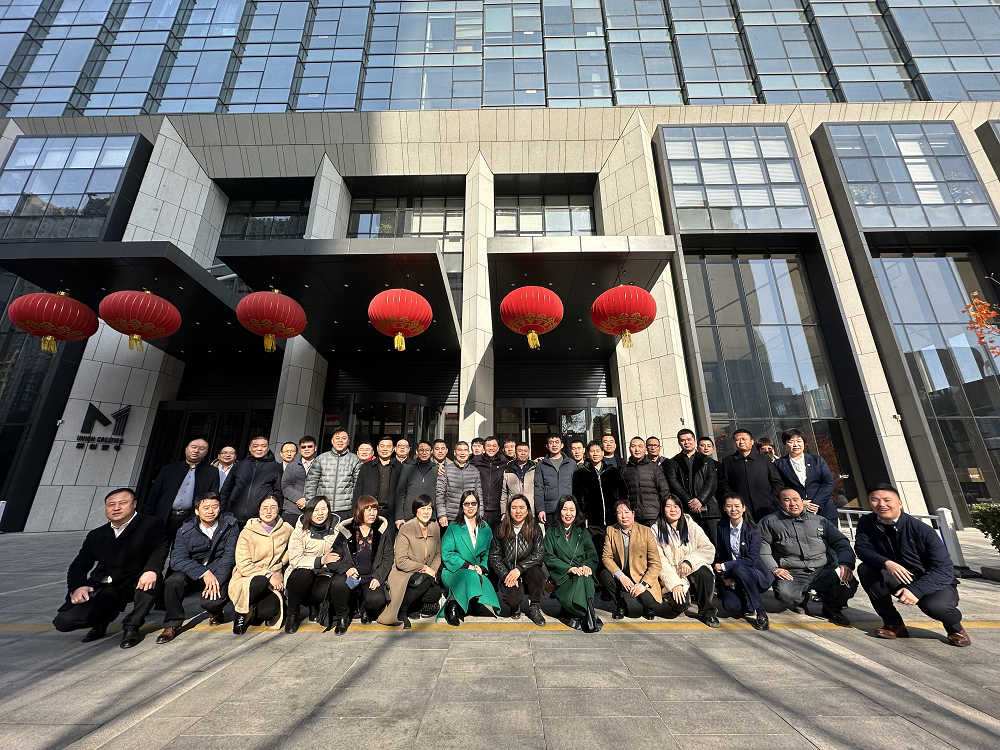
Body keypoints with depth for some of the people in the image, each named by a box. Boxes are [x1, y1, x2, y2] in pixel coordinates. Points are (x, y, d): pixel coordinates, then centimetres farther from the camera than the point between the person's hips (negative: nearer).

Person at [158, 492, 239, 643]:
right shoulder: (186, 530, -5)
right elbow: (177, 560, -13)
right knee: (172, 582, -26)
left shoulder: (230, 524, -10)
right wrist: (204, 573, -27)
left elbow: (229, 555, -13)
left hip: (220, 572, -2)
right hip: (193, 572, 2)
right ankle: (172, 624, -2)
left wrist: (217, 579, -24)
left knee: (210, 601, -25)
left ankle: (216, 612, 15)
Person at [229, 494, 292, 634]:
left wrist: (280, 564, 4)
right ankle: (241, 614, -6)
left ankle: (253, 615, 10)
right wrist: (268, 576, -20)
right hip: (247, 579, -2)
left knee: (271, 610, -28)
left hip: (273, 581, 2)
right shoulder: (248, 532, -7)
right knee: (260, 581, -37)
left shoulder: (286, 529, 2)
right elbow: (243, 566, -11)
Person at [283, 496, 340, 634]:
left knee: (321, 592, -30)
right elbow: (294, 559, -15)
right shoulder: (300, 530, -7)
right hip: (301, 574, 0)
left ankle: (314, 605, 10)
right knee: (304, 573, -34)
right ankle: (292, 614, -7)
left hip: (324, 574, 1)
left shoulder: (336, 527, -4)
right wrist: (320, 560, -28)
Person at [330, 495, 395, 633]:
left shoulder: (383, 530, 1)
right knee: (337, 583, -31)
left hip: (372, 578, 0)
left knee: (377, 599, -27)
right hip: (351, 575, 0)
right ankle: (342, 617, 0)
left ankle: (364, 609, 13)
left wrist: (378, 577, -12)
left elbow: (387, 558, 2)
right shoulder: (346, 531, 0)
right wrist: (347, 568, -17)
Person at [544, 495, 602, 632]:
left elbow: (593, 556, 7)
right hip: (562, 578, -1)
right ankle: (590, 616, -15)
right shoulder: (551, 533, 10)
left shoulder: (583, 533, 16)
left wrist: (587, 566, -17)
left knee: (583, 578, -34)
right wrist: (570, 568, -17)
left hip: (583, 575, 1)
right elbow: (549, 558, -1)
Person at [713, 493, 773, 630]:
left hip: (755, 575, -2)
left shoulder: (753, 529, -11)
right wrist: (724, 577, -9)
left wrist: (724, 566, -20)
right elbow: (720, 555, 4)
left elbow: (752, 559, -18)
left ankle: (759, 609, -14)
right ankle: (749, 608, 10)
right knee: (730, 604, -25)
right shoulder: (722, 526, 0)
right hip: (732, 577, 3)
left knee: (738, 569, -36)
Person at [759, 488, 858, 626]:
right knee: (784, 592, -32)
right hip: (792, 573, -2)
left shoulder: (819, 520, 20)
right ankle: (801, 600, 8)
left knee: (849, 583, -28)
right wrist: (774, 569, -10)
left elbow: (841, 543, 15)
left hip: (824, 569, 3)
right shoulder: (770, 522, 10)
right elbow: (762, 548, 3)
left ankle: (832, 608, 7)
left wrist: (845, 564, -5)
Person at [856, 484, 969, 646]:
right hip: (901, 579, 2)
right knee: (865, 569, -25)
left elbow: (944, 569, -21)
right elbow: (862, 548, -15)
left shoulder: (922, 530, -20)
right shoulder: (867, 523, -12)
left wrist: (916, 590, -35)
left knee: (934, 604, -34)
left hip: (935, 583, -2)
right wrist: (887, 563, -36)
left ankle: (955, 627, 8)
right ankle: (894, 624, -6)